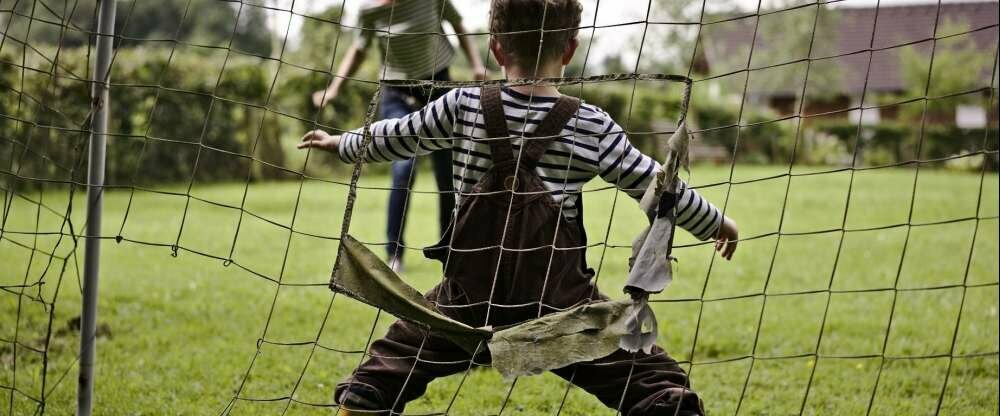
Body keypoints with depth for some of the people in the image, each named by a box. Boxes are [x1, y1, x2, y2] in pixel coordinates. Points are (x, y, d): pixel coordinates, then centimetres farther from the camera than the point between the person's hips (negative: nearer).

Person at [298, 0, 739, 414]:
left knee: (387, 370, 21)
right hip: (558, 299, -2)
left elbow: (398, 136, 16)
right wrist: (715, 222, 21)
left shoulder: (463, 106, 1)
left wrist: (343, 144, 36)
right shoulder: (591, 126, -4)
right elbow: (652, 182, 4)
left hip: (471, 292, 2)